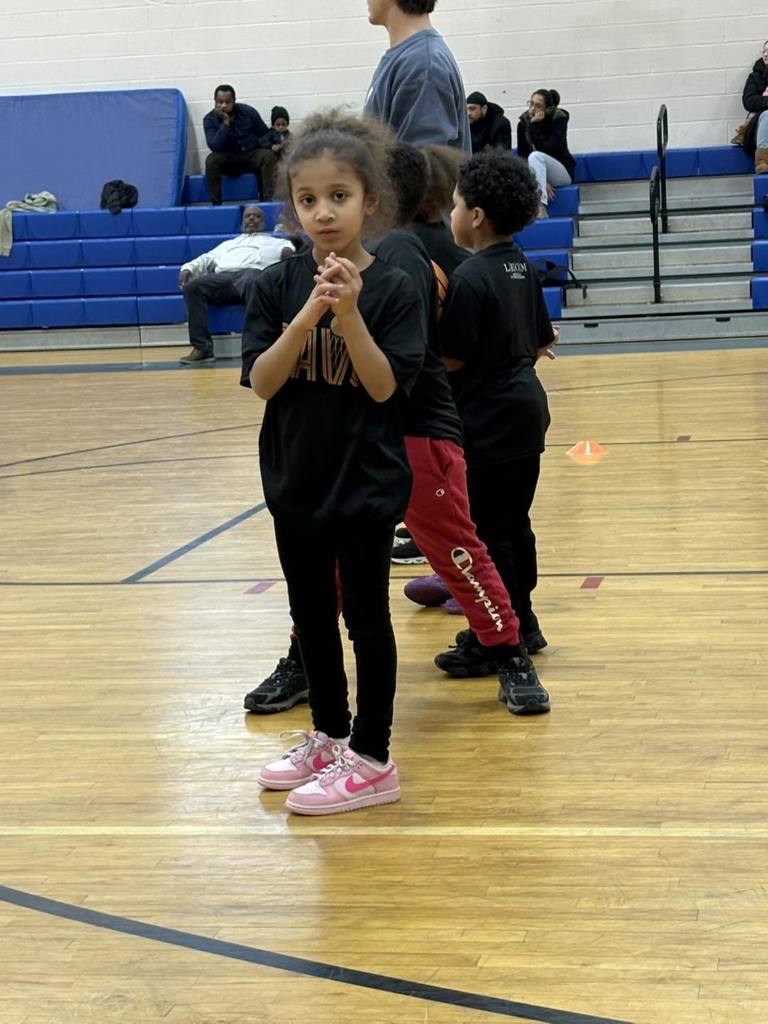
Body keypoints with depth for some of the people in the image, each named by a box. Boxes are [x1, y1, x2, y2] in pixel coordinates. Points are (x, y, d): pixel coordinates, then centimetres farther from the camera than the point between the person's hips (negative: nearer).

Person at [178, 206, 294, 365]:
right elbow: (207, 259, 32)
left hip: (252, 271, -3)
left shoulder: (274, 242, 33)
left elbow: (288, 247, 13)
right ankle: (202, 348, -34)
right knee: (192, 286, -29)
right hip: (223, 275, 3)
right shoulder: (228, 244, 43)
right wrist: (188, 268, 11)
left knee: (252, 282, -43)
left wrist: (288, 250, -12)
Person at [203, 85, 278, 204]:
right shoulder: (209, 119, -7)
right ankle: (216, 204, -27)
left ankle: (267, 201, -29)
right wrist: (225, 122, -26)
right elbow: (214, 146, -23)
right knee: (211, 160, -31)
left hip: (252, 155, 1)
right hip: (228, 159, -1)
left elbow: (265, 135, 9)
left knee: (269, 156, -29)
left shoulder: (248, 112, -4)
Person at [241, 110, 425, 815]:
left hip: (366, 483, -4)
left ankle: (370, 758, 14)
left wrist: (349, 314, -28)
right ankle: (328, 737, 33)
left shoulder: (391, 290, -11)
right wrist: (307, 315, -23)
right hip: (296, 479, 5)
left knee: (365, 615, 4)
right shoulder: (278, 286, -2)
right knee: (310, 613, 16)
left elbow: (385, 387, -16)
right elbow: (261, 382, -9)